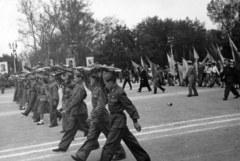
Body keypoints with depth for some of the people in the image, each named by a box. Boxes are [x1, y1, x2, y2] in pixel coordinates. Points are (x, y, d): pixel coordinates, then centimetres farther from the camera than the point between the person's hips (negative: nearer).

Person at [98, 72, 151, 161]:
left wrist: (135, 121, -14)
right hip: (114, 119, 10)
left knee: (109, 145, -6)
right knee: (130, 141, 20)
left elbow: (130, 106, -17)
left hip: (118, 120, -10)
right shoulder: (111, 91, 3)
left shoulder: (119, 92, -20)